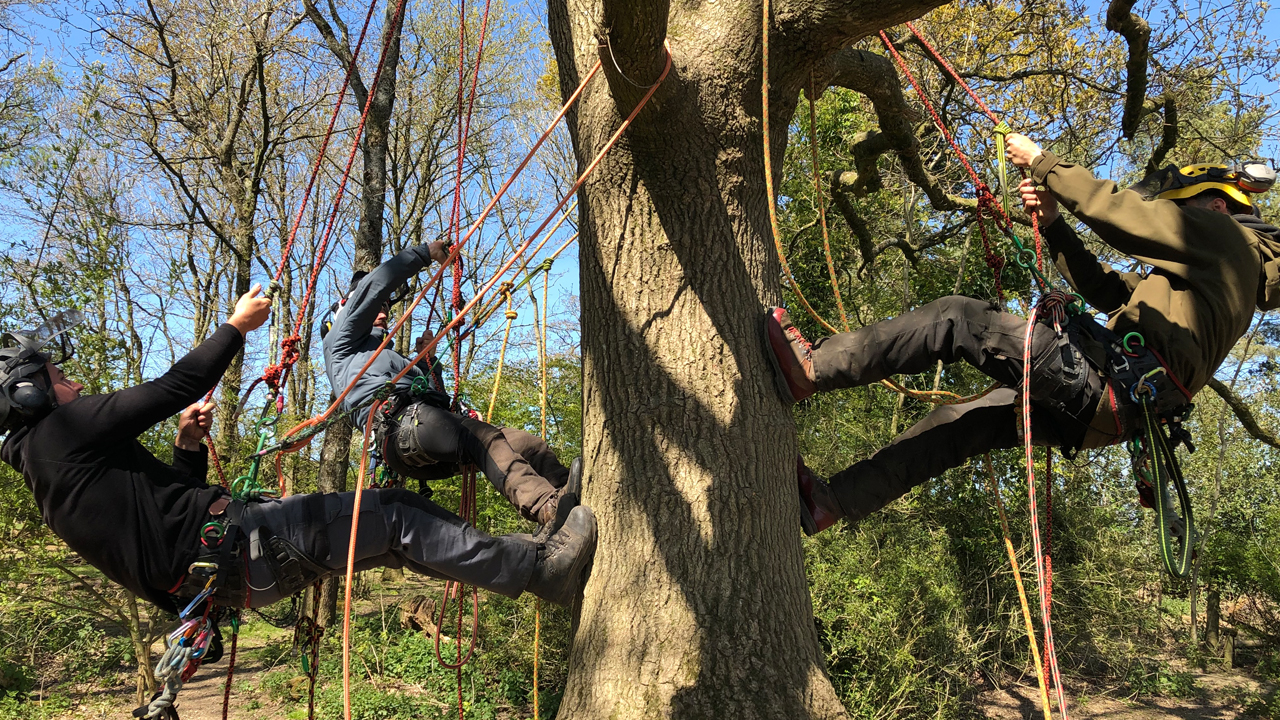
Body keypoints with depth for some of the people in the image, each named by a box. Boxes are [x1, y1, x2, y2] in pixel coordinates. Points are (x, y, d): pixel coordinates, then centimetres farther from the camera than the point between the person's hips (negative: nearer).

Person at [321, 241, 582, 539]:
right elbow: (373, 286, 12)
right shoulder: (340, 345, 25)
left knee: (528, 442, -16)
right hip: (401, 424, -8)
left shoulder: (391, 355, 46)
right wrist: (424, 253, 15)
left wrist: (425, 358, 29)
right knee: (486, 440, -36)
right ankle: (549, 510, -56)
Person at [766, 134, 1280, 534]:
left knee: (957, 319, -15)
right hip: (1107, 409, 10)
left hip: (1110, 378, -10)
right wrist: (1053, 225, 20)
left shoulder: (1220, 229, 5)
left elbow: (1112, 207, -6)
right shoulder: (1214, 266, 33)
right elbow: (1107, 289, 27)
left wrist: (1041, 161, 5)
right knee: (961, 421, 10)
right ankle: (835, 500, 10)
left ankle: (812, 369, -19)